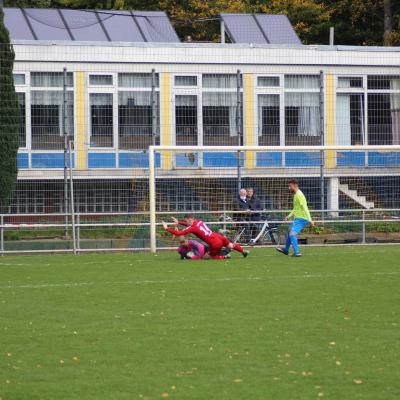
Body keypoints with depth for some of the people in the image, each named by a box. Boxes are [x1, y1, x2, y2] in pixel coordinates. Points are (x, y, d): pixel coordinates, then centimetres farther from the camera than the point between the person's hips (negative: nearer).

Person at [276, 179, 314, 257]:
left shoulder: (299, 195, -17)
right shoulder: (295, 195, 16)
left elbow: (305, 208, -24)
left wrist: (310, 220, -28)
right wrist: (289, 216, 19)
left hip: (301, 219, -11)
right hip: (297, 218, 11)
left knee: (292, 233, -20)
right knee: (290, 232, 24)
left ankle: (297, 252, -22)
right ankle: (286, 250, 41)